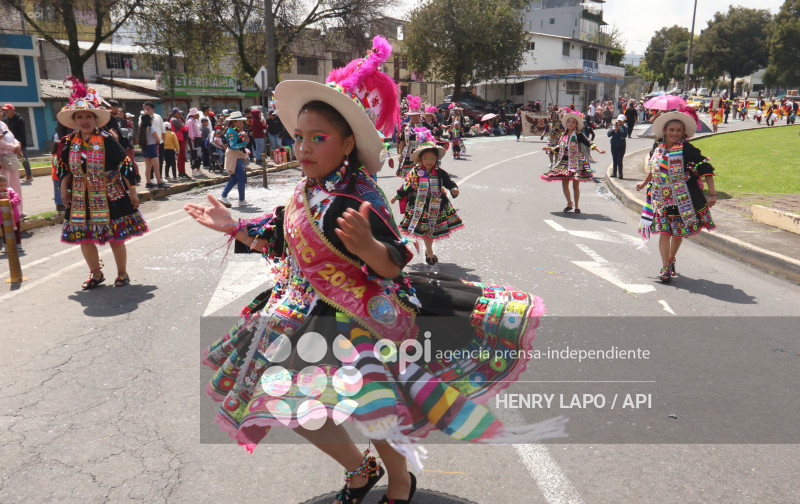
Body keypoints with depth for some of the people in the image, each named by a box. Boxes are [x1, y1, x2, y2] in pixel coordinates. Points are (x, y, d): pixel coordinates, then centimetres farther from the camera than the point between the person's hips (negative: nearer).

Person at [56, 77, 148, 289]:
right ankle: (96, 274, 26)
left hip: (110, 196, -5)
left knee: (116, 237, 2)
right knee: (84, 237, 9)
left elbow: (125, 166, -9)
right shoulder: (69, 143, 2)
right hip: (81, 198, 5)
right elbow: (65, 169, 15)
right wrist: (64, 189, 8)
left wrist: (132, 191, -8)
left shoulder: (106, 140, -12)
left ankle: (122, 273, 20)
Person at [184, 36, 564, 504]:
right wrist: (232, 226, 14)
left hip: (357, 319, -8)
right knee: (294, 405, 15)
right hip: (303, 312, 8)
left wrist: (368, 245, -50)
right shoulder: (306, 191, 2)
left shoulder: (359, 199, -23)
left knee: (374, 414, 0)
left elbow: (393, 266, -29)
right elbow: (279, 239, 16)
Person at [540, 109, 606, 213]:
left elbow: (588, 144, -13)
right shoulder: (564, 135, 9)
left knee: (576, 185, 0)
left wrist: (599, 150, -25)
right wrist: (549, 148, 30)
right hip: (564, 162, 5)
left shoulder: (578, 135, -6)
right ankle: (569, 203, 25)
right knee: (564, 184, 5)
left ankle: (576, 206, 12)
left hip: (576, 163, -5)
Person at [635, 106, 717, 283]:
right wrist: (645, 183, 38)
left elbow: (706, 170, -13)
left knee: (679, 232, 11)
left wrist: (712, 194, -19)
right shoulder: (658, 148, 4)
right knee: (664, 232, -3)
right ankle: (666, 268, 1)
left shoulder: (687, 150, -11)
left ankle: (671, 260, 33)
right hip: (661, 199, 3)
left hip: (683, 200, -2)